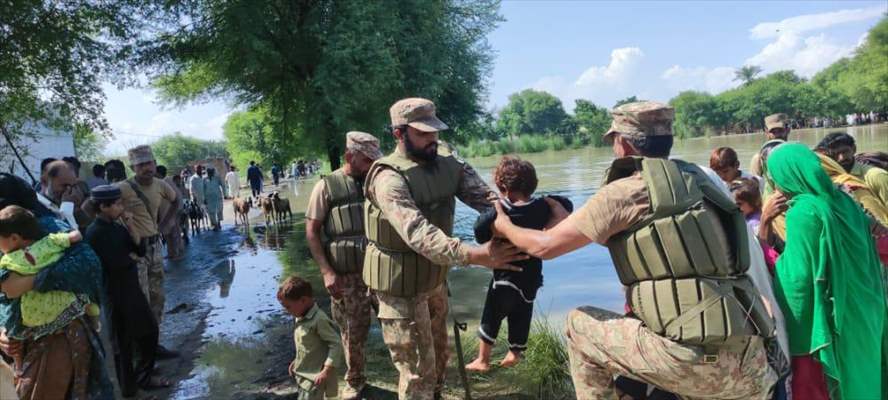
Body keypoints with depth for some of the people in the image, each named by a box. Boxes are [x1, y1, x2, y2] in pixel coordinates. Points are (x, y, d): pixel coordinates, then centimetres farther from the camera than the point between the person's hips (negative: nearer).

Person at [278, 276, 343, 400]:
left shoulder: (319, 319, -23)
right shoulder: (301, 318, 6)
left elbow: (336, 345, -23)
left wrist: (326, 371, -25)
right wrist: (296, 361, 18)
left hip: (316, 375, -9)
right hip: (303, 373, 9)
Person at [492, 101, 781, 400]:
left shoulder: (624, 191, -5)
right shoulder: (697, 179, 16)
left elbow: (545, 246, 1)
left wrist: (505, 227, 22)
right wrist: (568, 220, 37)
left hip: (696, 359, -7)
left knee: (580, 325, 12)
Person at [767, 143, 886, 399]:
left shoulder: (802, 211, -19)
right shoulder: (843, 200, 5)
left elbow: (797, 276, -20)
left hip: (832, 319, -8)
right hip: (862, 314, 8)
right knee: (861, 379, 19)